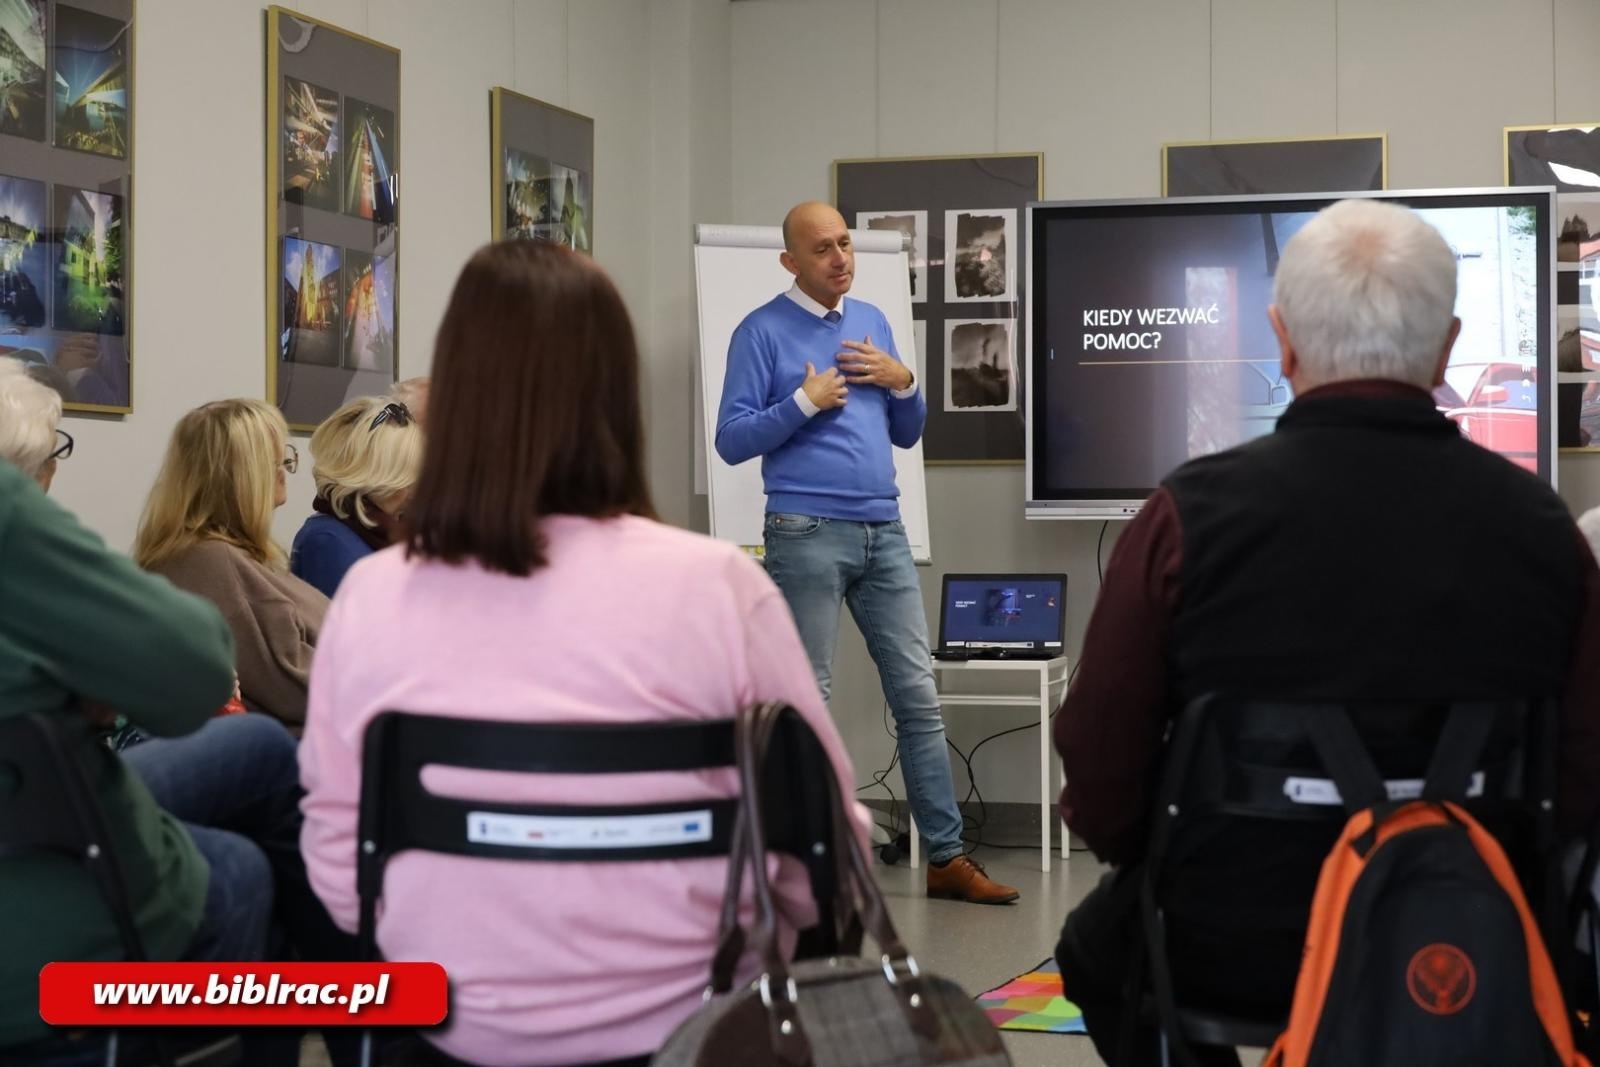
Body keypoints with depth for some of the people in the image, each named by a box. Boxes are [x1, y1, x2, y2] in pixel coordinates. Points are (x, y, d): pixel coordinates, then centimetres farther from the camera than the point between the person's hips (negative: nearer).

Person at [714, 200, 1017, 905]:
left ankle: (946, 857, 9)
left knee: (918, 694, 4)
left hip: (883, 532, 6)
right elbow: (731, 441, -7)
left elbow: (906, 434, 20)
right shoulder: (762, 331, -2)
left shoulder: (872, 322, 15)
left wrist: (902, 383, 1)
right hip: (807, 535, -5)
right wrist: (806, 402, -14)